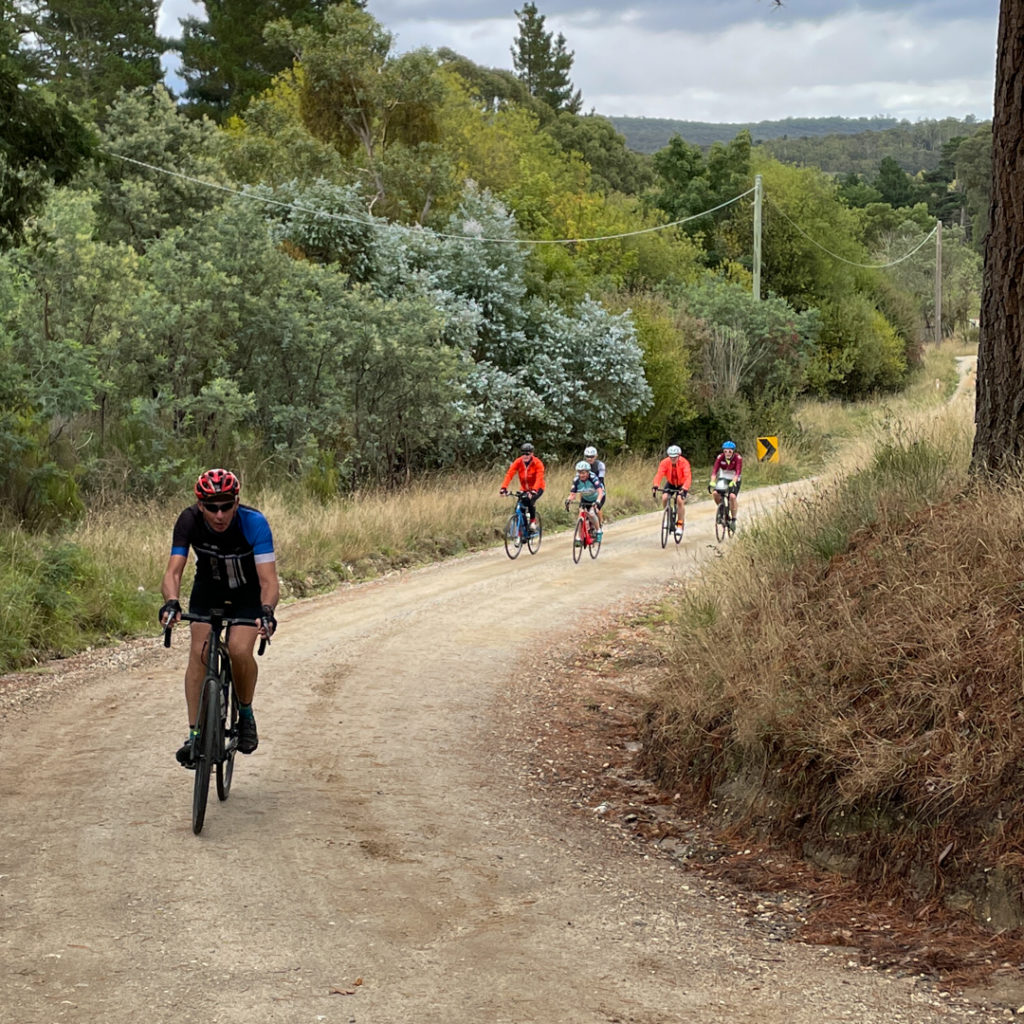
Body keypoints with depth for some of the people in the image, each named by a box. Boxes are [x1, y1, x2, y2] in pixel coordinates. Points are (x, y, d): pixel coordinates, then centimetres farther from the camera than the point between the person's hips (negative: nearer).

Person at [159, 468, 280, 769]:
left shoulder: (254, 523, -33)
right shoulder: (190, 521, -27)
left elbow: (269, 580, -38)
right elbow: (173, 571, -33)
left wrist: (267, 611, -58)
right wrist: (172, 602, -54)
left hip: (248, 592, -2)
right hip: (208, 589, 2)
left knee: (240, 650, -24)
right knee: (199, 652, -17)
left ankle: (246, 713, 3)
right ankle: (195, 735, -11)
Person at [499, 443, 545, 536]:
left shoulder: (537, 463, -21)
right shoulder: (518, 462, -13)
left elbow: (539, 478, -33)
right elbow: (509, 474, -22)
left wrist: (534, 490, -50)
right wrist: (503, 488, -37)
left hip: (537, 488, -3)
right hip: (524, 489, 3)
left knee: (530, 501, -32)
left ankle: (533, 521, -10)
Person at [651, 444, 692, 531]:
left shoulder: (684, 462, -30)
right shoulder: (664, 462, -25)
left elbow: (688, 477, -40)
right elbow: (659, 474, -36)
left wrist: (684, 488, -56)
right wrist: (655, 487, -53)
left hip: (682, 485, -2)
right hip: (670, 484, 2)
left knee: (680, 501, -21)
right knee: (664, 498, -20)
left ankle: (680, 524, -8)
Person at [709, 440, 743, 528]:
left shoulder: (738, 458, -21)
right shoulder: (720, 457, -16)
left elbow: (738, 472, -32)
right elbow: (714, 470, -25)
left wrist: (733, 482, -47)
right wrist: (712, 482, -40)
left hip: (734, 480, -2)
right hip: (723, 478, 2)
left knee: (732, 496, -27)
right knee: (715, 493, -24)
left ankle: (733, 519, -14)